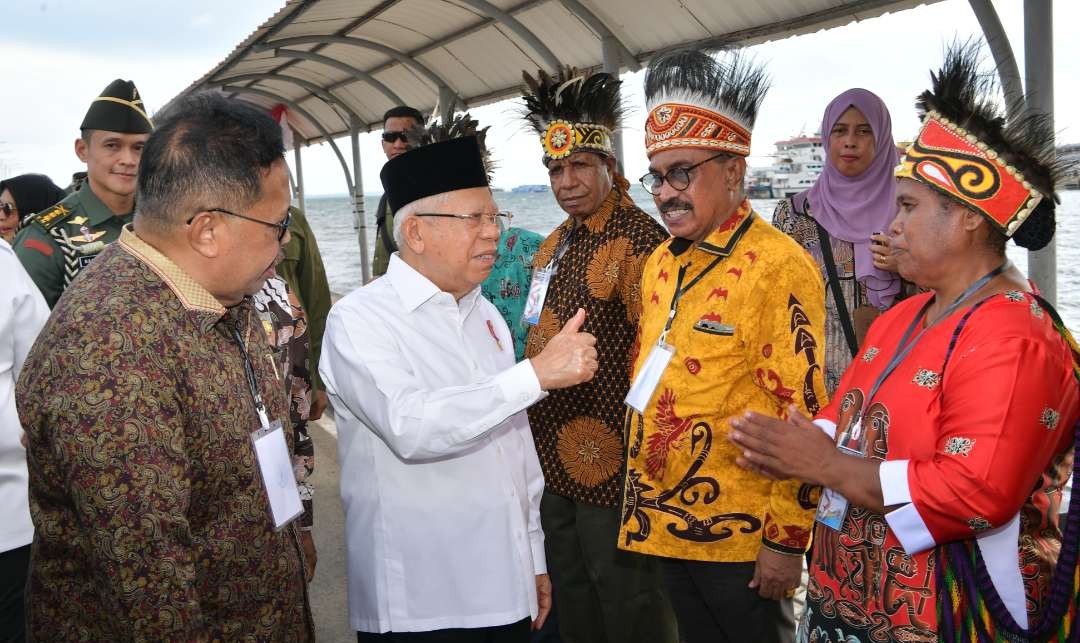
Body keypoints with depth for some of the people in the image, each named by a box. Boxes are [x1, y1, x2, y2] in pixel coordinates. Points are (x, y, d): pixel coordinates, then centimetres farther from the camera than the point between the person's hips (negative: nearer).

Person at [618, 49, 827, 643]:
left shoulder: (778, 267, -17)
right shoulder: (660, 264, 7)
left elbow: (805, 414, -19)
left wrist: (786, 539, -17)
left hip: (742, 536, -7)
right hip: (666, 524, 7)